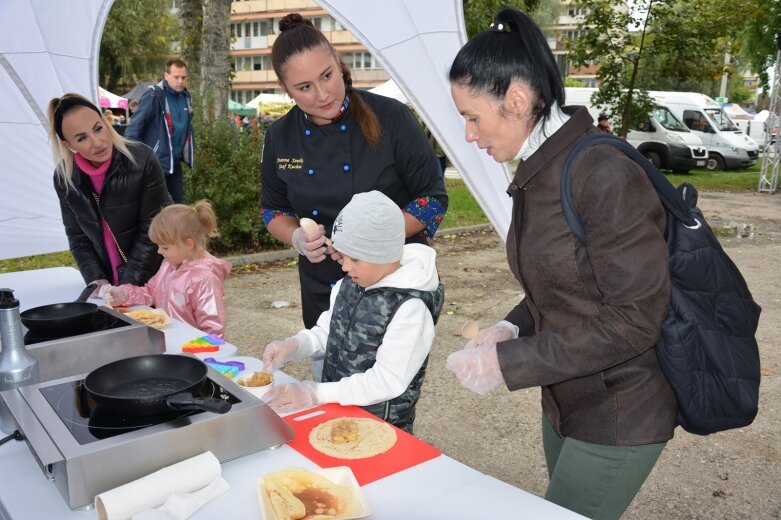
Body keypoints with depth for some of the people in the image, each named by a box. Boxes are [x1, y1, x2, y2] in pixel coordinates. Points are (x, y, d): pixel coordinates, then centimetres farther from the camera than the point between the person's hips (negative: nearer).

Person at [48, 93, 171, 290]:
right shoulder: (64, 177, -8)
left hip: (153, 278, -3)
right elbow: (77, 236, 2)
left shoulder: (142, 161, -20)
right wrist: (96, 279, -10)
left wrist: (129, 284, -17)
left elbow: (152, 231, -16)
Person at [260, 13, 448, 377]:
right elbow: (273, 210, 11)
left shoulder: (390, 118, -12)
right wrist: (298, 238, -11)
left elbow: (433, 199, -8)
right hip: (323, 293, 4)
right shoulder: (280, 137, -2)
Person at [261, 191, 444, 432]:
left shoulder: (410, 307, -22)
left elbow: (388, 382, -23)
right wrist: (291, 346, -7)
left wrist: (317, 394, -24)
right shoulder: (348, 286, 1)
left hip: (383, 428, -7)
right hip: (335, 413, 7)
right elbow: (325, 333, 13)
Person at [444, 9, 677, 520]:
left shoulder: (608, 176, -24)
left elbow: (635, 319, -24)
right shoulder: (536, 175, 3)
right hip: (565, 404, 8)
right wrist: (511, 329, -5)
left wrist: (509, 363, -22)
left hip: (617, 419, -7)